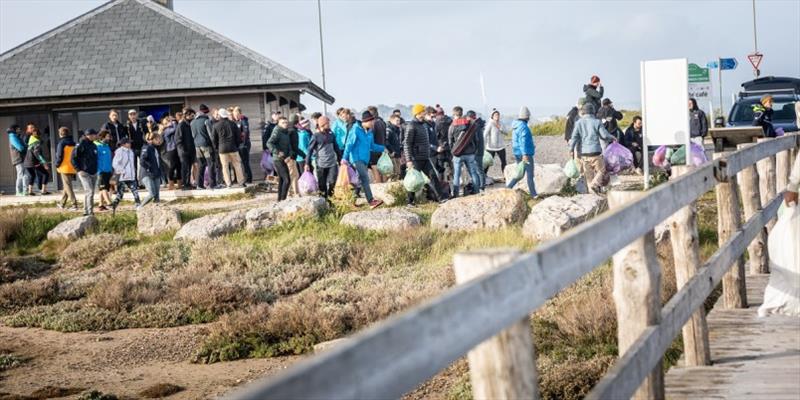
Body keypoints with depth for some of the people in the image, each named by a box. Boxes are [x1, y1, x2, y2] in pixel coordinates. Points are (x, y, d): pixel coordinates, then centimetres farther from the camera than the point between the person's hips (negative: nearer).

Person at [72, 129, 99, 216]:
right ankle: (90, 212, -15)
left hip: (93, 173, 8)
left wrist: (96, 170, 15)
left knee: (87, 193, 12)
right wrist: (79, 170, -14)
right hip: (84, 173, -8)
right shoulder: (81, 145, -10)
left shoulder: (94, 146, 12)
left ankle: (86, 211, 18)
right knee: (90, 192, -15)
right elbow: (73, 158, -10)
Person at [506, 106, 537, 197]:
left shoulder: (515, 126, 11)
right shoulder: (523, 127, -19)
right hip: (525, 154, -9)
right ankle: (533, 194, 7)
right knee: (530, 174, 1)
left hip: (517, 153, 9)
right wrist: (525, 154, -33)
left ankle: (508, 187, 4)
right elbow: (523, 141, -28)